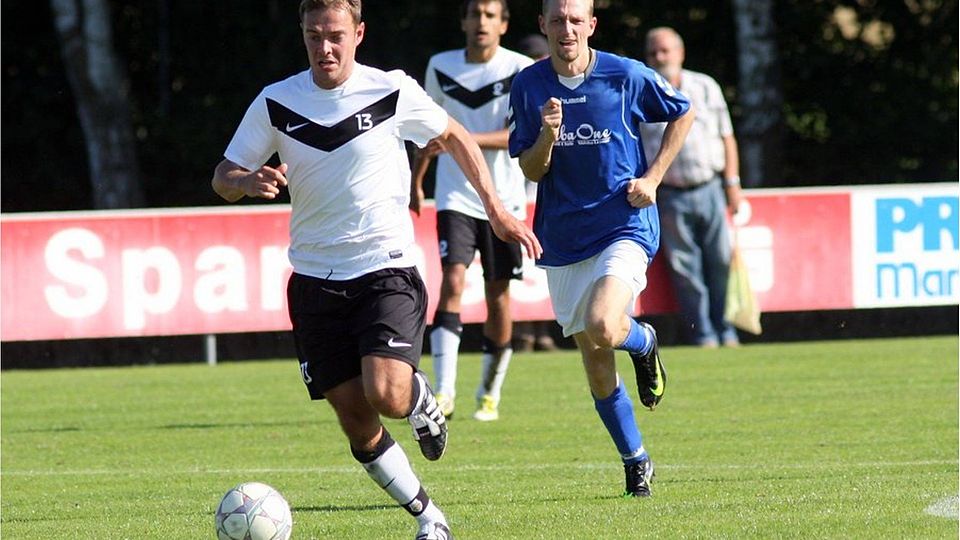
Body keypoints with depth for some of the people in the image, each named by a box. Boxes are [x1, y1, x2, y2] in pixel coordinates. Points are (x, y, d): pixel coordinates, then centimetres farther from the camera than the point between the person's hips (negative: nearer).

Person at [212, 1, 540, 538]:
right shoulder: (276, 103, 0)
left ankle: (422, 400, 14)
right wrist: (249, 181, -19)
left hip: (387, 269, -3)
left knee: (386, 393, -23)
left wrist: (496, 208, 7)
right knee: (355, 419, 1)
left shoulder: (393, 92, -5)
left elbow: (455, 138, 12)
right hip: (316, 280, 3)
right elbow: (223, 178, 4)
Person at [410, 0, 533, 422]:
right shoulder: (441, 67, 4)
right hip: (456, 195, 1)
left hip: (504, 199, -1)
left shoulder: (520, 70, -6)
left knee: (498, 294, 4)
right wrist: (415, 181, 22)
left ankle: (490, 394, 21)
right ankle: (444, 391, -20)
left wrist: (465, 139, -28)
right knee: (453, 281, -16)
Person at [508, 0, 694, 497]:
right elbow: (532, 171, 1)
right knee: (597, 371, 6)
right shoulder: (528, 87, -1)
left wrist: (653, 177, -1)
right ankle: (635, 461, 24)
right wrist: (547, 135, -20)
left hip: (624, 227, -3)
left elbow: (683, 114, 8)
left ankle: (642, 341, 9)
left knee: (602, 329, -27)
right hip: (563, 241, 3)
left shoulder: (626, 76, -7)